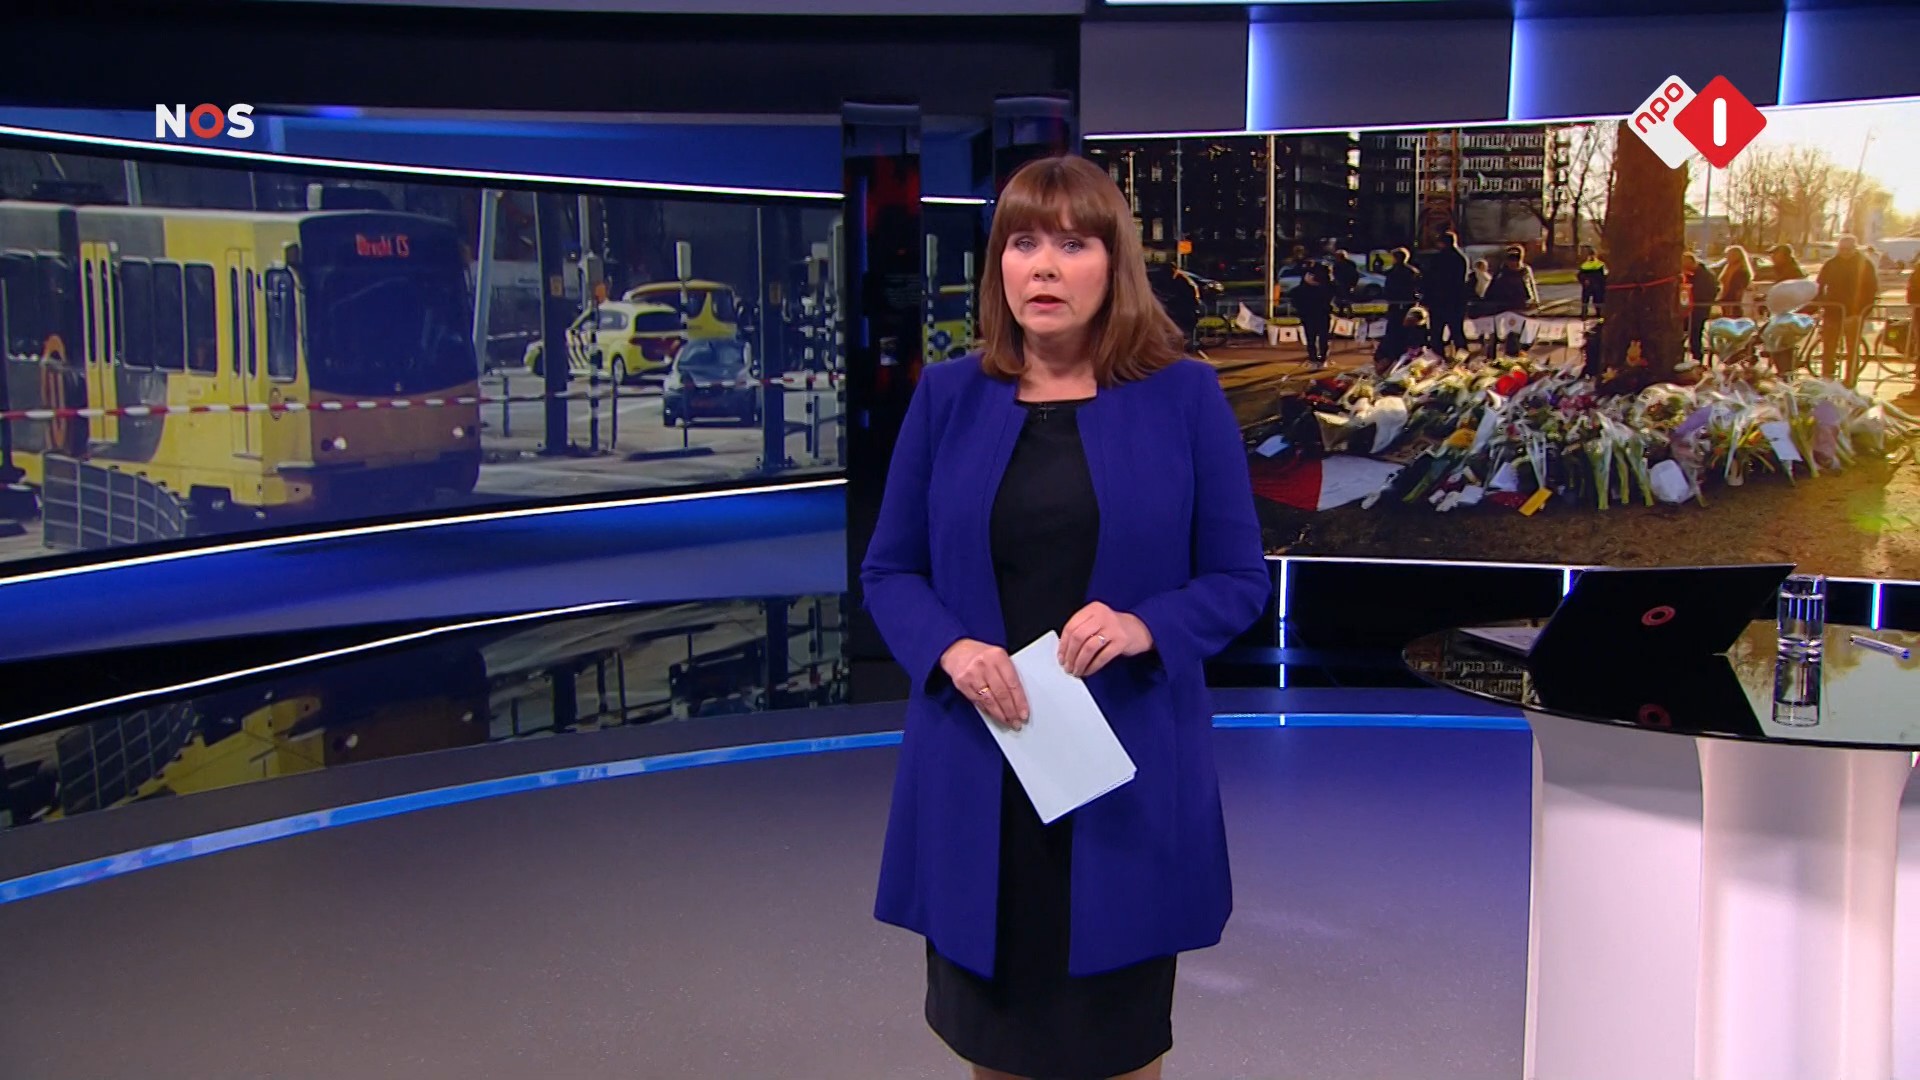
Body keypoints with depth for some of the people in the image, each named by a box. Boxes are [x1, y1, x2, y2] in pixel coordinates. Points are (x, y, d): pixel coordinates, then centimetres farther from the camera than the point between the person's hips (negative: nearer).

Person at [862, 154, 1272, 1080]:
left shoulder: (1184, 395, -3)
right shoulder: (948, 397, 2)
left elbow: (1240, 578, 0)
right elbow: (888, 570, 5)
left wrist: (1145, 628, -19)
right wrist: (951, 649, -15)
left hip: (1129, 769, -1)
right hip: (977, 766, 2)